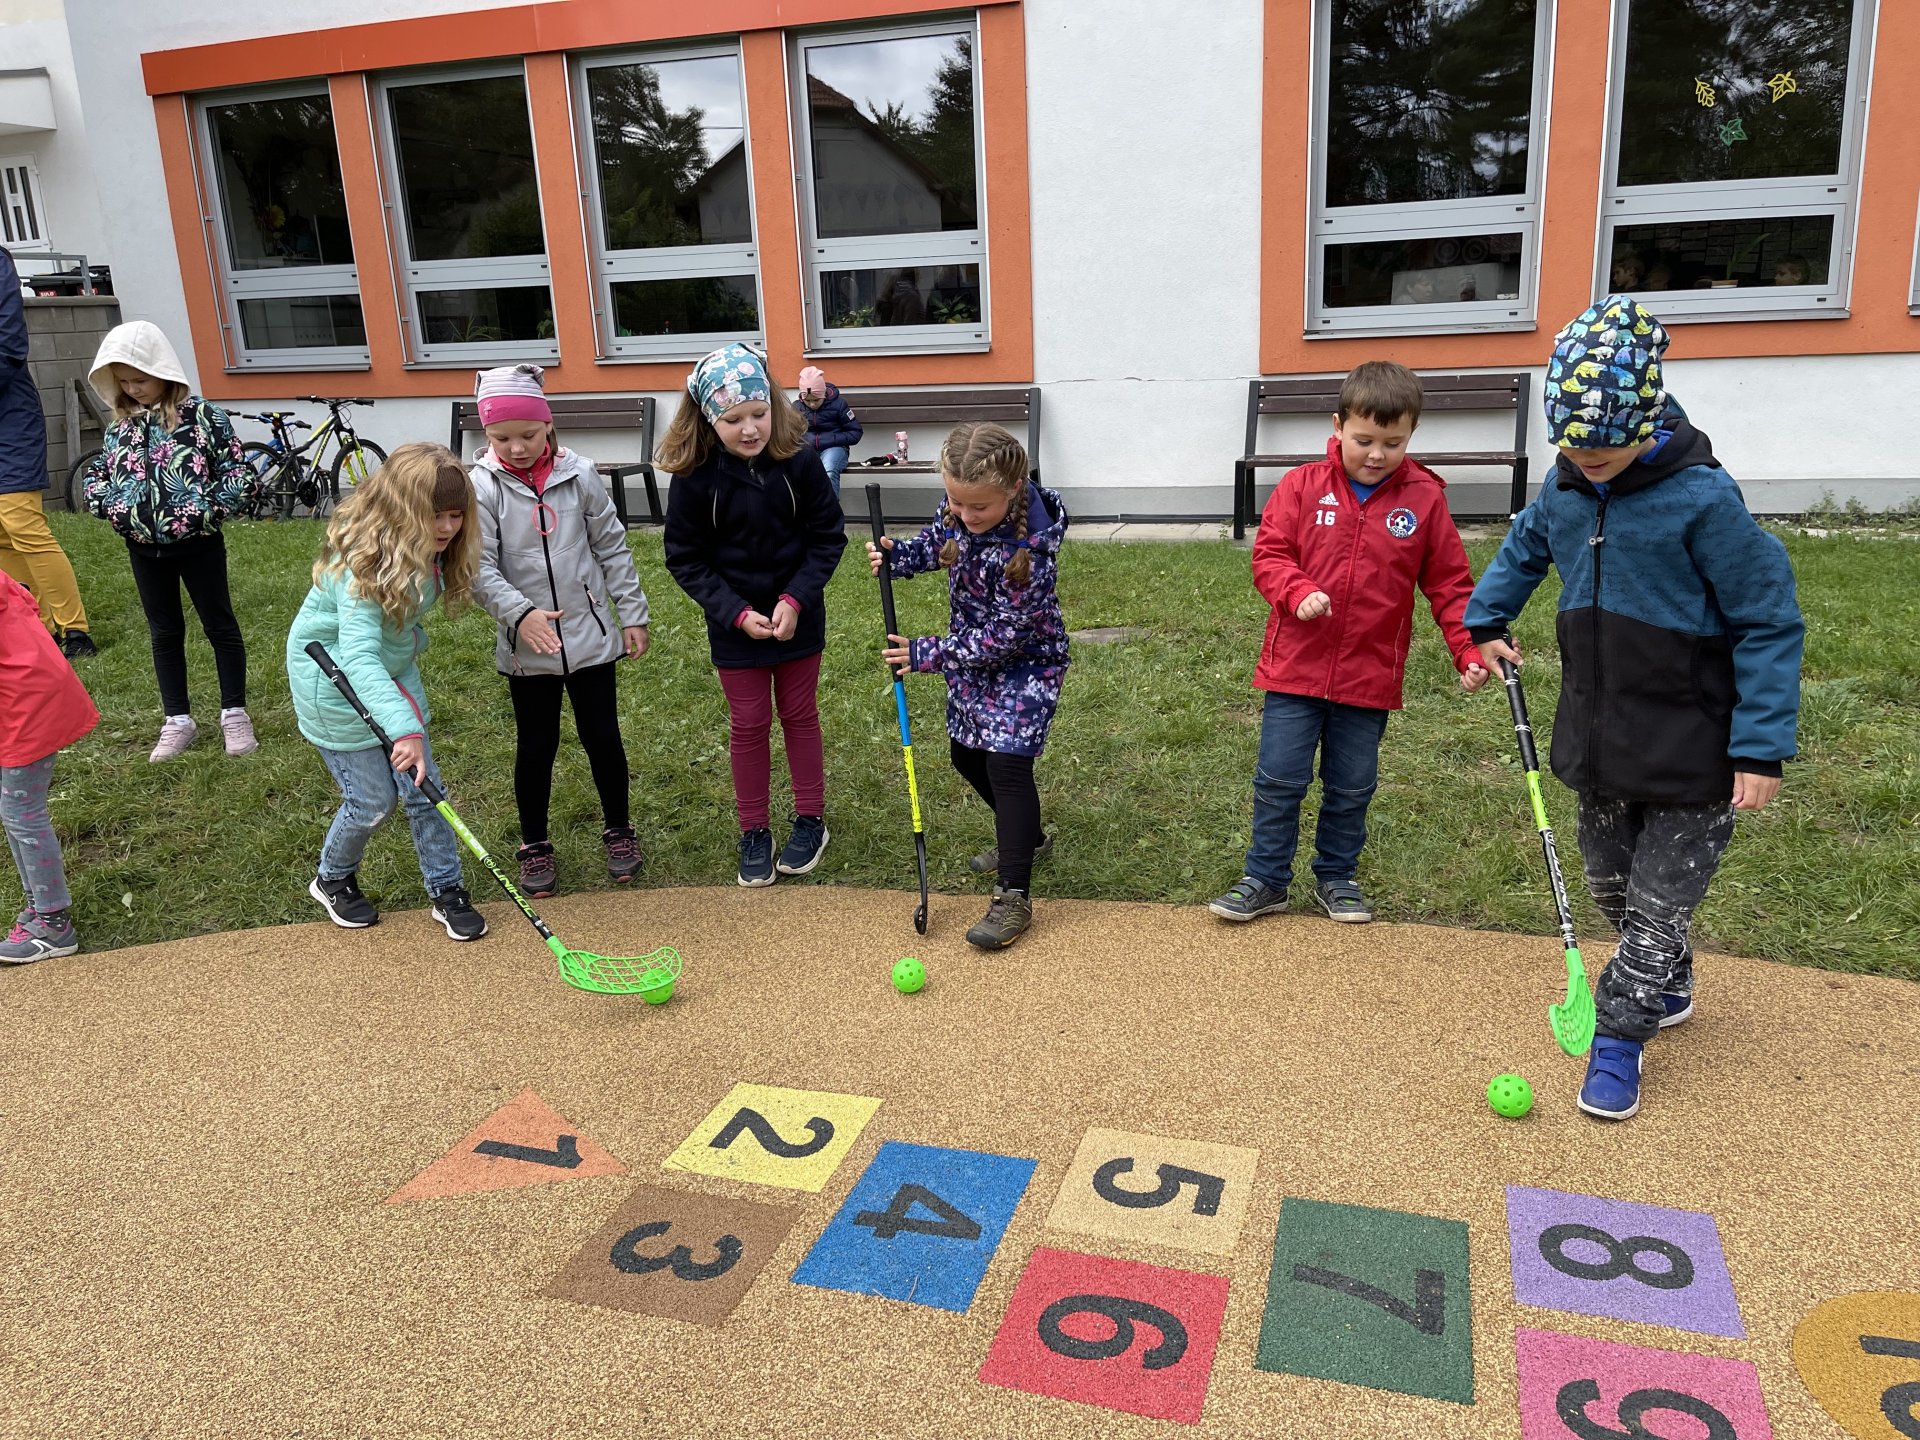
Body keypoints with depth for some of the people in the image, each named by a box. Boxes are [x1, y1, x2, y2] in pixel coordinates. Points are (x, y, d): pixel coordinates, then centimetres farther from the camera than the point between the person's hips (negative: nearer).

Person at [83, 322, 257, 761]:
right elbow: (97, 477, 14)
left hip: (198, 543, -5)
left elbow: (240, 474, -13)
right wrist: (110, 505, -5)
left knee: (220, 627, 7)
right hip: (143, 548, 5)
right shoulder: (120, 426, 5)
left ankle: (234, 714, 18)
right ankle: (177, 721, 22)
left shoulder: (203, 416, -11)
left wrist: (207, 509, -20)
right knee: (165, 633, 13)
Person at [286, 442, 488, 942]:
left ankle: (447, 890, 18)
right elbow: (359, 657, -42)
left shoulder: (432, 551, -10)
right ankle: (332, 880, 30)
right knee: (373, 799, 1)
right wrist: (404, 728, -52)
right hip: (336, 680, -6)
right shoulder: (364, 561, -34)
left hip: (393, 671, 7)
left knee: (422, 787, 5)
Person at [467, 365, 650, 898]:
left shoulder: (580, 475, -4)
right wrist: (520, 614, -27)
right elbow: (479, 568, -12)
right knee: (535, 746, 11)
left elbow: (612, 548, 4)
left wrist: (632, 614, 5)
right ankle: (534, 845, 28)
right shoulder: (481, 487, -8)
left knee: (602, 736, 10)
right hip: (526, 647, -1)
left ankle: (619, 830, 30)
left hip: (591, 636, 1)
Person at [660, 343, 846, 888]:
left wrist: (796, 599, -18)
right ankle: (754, 831, 26)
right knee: (748, 725, 11)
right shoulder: (694, 476, -17)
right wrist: (736, 613, -18)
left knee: (799, 715, 15)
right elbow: (686, 560, -9)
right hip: (735, 625, 0)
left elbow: (828, 535, -8)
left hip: (798, 618, 1)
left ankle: (811, 820, 31)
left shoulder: (799, 459, -16)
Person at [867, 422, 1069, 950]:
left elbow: (1005, 636, -29)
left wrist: (927, 655, -23)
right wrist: (896, 556, -11)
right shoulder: (959, 508, -13)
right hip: (973, 654, 8)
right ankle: (1027, 837, 42)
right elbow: (935, 544, 10)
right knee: (967, 756, 19)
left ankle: (1014, 896, -8)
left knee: (1007, 763, -16)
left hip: (1025, 663, -8)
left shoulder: (1029, 548, -34)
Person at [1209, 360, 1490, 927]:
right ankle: (1266, 880, 19)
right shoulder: (1302, 486, -4)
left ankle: (1337, 877, 31)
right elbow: (1269, 554, -4)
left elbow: (1449, 585, 2)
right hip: (1295, 666, -1)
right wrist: (1300, 593, -23)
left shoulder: (1425, 499, -2)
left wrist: (1469, 652, -6)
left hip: (1370, 674, 1)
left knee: (1351, 787, 13)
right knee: (1278, 779, 4)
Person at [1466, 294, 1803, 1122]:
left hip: (1691, 751, -6)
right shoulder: (1565, 488, -3)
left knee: (1660, 899, 3)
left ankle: (1621, 1035, 18)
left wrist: (1762, 746, -18)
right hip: (1599, 741, 7)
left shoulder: (1701, 498, -22)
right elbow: (1524, 548, 22)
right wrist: (1486, 623, 13)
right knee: (1609, 882, 20)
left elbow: (1769, 622, -17)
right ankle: (1667, 989, 43)